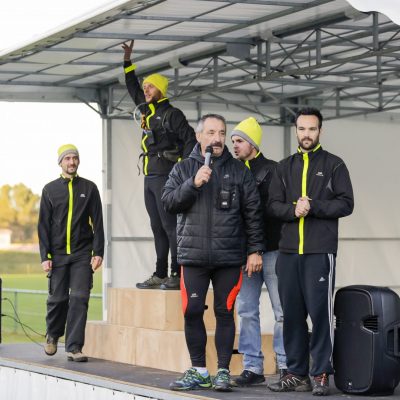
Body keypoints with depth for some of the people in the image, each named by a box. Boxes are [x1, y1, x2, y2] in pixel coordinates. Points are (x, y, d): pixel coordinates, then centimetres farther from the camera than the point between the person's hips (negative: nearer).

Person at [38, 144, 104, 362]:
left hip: (82, 255, 0)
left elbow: (97, 222, 6)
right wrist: (45, 256, -2)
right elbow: (43, 225, 6)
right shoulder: (50, 189, 7)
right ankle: (52, 335, 31)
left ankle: (74, 347, -6)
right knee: (57, 299, 5)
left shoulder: (89, 188, 7)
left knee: (79, 299, -8)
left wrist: (98, 252, -3)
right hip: (58, 254, 0)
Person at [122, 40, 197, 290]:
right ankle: (160, 275, 11)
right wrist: (128, 61, 27)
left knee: (170, 225, -12)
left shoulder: (172, 114, -6)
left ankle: (178, 275, -14)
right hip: (150, 178, 9)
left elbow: (190, 140, -10)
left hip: (165, 177, -9)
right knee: (158, 228, 9)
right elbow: (133, 88, 30)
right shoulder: (147, 111, 18)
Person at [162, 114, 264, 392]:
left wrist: (255, 250, -1)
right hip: (193, 255, 1)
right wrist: (193, 184, -16)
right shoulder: (183, 169, 9)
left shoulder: (238, 171, 6)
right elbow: (168, 201, -2)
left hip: (229, 256, -1)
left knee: (225, 313, 2)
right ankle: (198, 371, 13)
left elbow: (253, 212, 5)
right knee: (192, 312, 1)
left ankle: (223, 372, 9)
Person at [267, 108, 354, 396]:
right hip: (288, 251, 4)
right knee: (292, 313, 5)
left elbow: (346, 203, -2)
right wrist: (293, 210, -11)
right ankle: (296, 374, 11)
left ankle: (321, 374, -2)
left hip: (320, 251, -4)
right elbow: (274, 204, 9)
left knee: (320, 311, -7)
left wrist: (313, 206, -14)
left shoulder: (334, 165, 6)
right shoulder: (285, 167, 17)